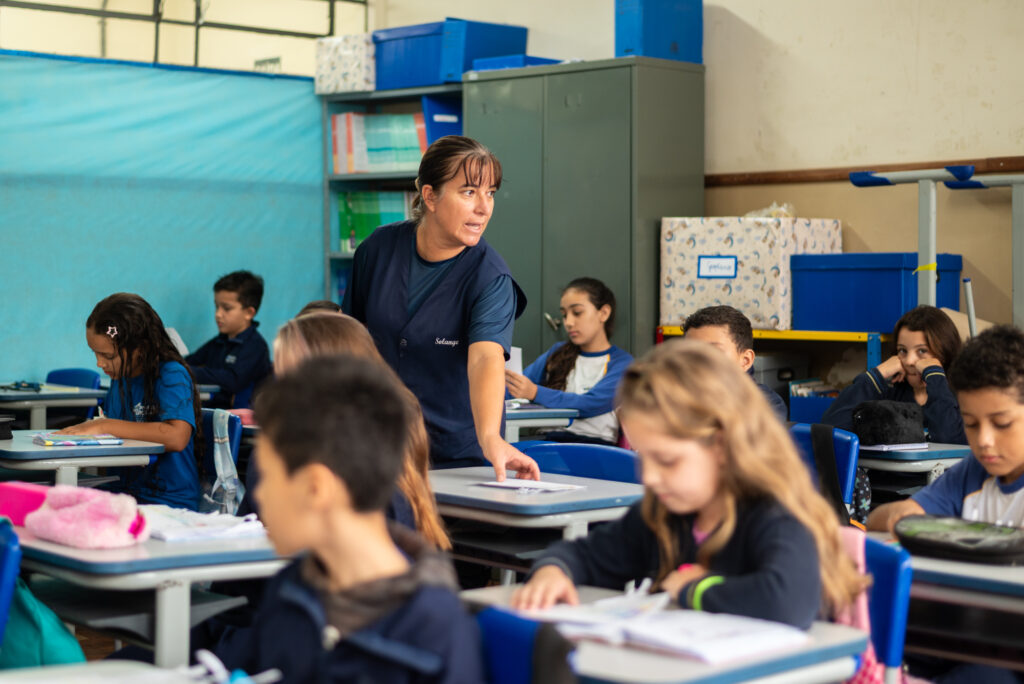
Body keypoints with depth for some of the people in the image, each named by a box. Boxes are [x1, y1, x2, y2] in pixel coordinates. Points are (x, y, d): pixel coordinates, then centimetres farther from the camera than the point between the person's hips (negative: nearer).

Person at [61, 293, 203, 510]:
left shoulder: (171, 375, -11)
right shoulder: (119, 378, 12)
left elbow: (177, 437, -27)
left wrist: (105, 426, -20)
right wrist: (87, 428, 3)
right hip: (126, 495, 7)